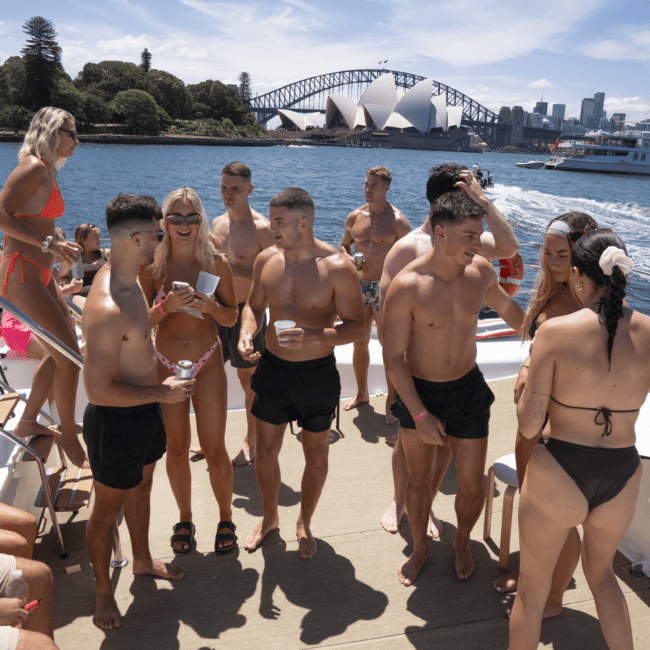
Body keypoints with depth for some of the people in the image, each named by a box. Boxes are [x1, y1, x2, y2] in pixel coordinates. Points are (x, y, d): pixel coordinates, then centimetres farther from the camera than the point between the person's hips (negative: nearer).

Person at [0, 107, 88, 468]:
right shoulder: (33, 167, -13)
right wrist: (48, 243, -24)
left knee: (65, 352, 17)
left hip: (39, 274, 10)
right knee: (69, 357, -7)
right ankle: (70, 439, 9)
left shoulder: (48, 170, 15)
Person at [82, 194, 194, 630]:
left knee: (140, 488, 27)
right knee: (108, 507, 13)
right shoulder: (107, 308, -33)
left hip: (143, 411, 9)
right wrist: (163, 392, -22)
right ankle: (103, 588, 36)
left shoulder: (127, 280, -1)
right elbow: (99, 389, -30)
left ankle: (143, 560, 50)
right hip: (116, 420, -9)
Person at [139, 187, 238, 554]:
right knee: (177, 449, 13)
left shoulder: (217, 264, -6)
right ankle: (185, 519, 33)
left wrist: (211, 306, -19)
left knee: (215, 449, 4)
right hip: (166, 365, 1)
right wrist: (165, 307, -21)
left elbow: (232, 318, 1)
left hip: (208, 364, -1)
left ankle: (226, 519, 26)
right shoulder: (152, 266, -4)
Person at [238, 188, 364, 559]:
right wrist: (246, 332, -11)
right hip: (273, 368, 4)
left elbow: (357, 326, -15)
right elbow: (255, 306, 11)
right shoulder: (266, 259, -4)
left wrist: (316, 337, -32)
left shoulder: (338, 267, -17)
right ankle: (270, 518, 41)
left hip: (318, 374, -3)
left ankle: (305, 524, 39)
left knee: (316, 456, 14)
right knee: (266, 451, 14)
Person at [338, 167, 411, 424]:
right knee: (359, 343, 15)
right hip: (359, 286, 5)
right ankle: (361, 393, 33)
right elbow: (343, 246, 19)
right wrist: (348, 258, -4)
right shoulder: (354, 217, 7)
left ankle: (392, 402, 8)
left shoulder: (397, 221, -8)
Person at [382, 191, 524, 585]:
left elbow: (506, 307, 13)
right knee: (419, 480, 16)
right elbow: (393, 358, -17)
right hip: (418, 393, -3)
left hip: (468, 390, 3)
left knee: (472, 485, 8)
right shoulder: (407, 286, -23)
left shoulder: (481, 270, -10)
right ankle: (420, 549, 43)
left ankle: (463, 541, 42)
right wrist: (420, 415, -18)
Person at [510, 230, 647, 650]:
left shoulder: (555, 331, -17)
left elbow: (529, 425, -14)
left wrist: (526, 387, 5)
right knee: (601, 571, 34)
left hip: (558, 475, -3)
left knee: (532, 590, 20)